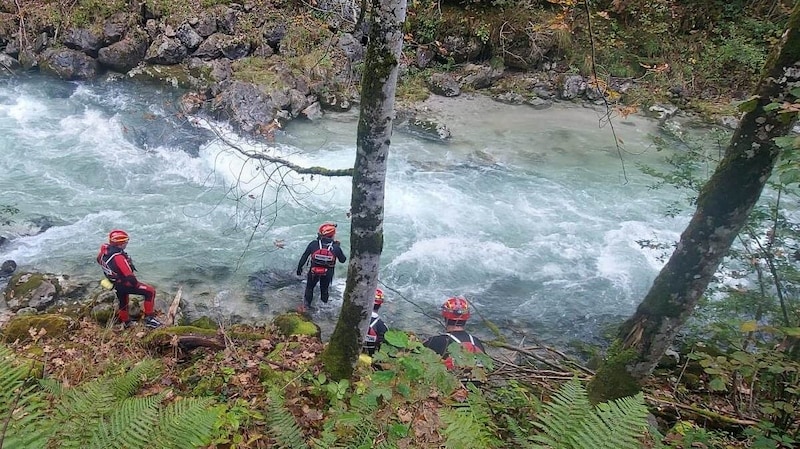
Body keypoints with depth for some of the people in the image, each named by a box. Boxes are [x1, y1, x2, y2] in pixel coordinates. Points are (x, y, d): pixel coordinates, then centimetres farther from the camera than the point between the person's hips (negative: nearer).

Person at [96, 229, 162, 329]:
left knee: (123, 303, 29)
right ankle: (149, 319, -4)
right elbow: (130, 277, -34)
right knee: (150, 291, -7)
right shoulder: (118, 257, -37)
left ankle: (125, 322, 52)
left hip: (115, 283, 9)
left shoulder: (105, 248, -11)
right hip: (125, 284, -9)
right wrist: (137, 284, -14)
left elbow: (99, 260, 13)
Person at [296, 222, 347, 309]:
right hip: (328, 273, 1)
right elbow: (343, 260, -3)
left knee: (310, 287, 25)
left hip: (314, 272, -1)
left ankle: (307, 303, 37)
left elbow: (304, 256, -6)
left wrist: (299, 267, 7)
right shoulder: (336, 247, -16)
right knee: (324, 289, 26)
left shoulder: (313, 244, -16)